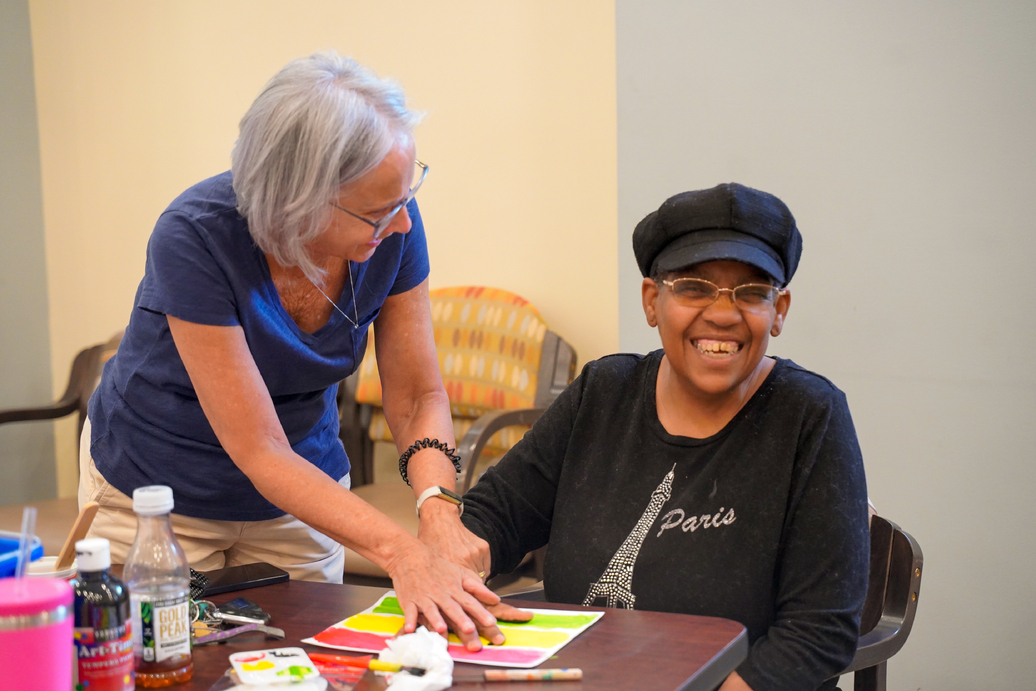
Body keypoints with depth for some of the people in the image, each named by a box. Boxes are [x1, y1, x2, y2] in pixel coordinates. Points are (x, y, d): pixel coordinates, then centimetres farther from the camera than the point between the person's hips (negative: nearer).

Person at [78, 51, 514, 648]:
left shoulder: (393, 225, -21)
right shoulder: (196, 238, -33)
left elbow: (418, 395, -10)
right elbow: (261, 452, -32)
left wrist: (438, 506, -29)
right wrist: (402, 553, -42)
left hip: (306, 487, 4)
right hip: (155, 489, -3)